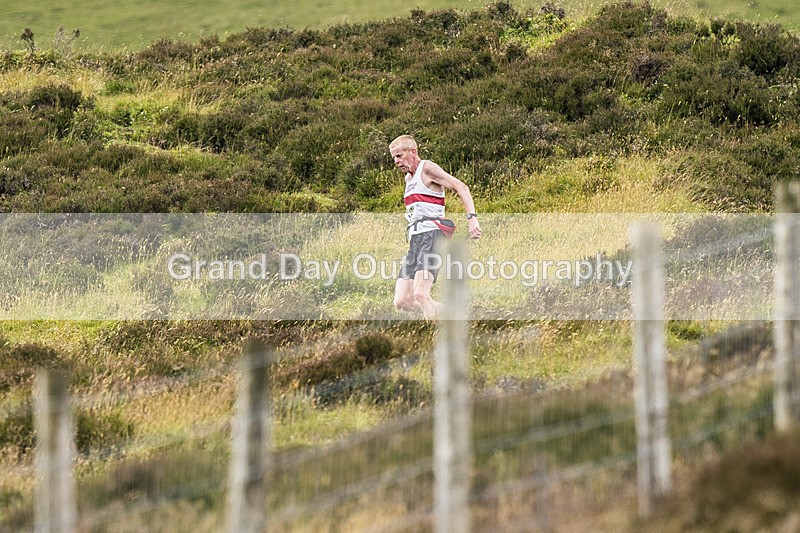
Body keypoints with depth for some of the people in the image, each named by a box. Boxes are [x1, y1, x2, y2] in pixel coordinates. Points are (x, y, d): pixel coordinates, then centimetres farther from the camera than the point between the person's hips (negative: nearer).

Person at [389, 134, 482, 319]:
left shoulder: (427, 169, -1)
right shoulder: (408, 178, 26)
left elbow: (461, 188, -10)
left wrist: (471, 217, -23)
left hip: (430, 235, -9)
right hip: (415, 241, 9)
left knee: (420, 295, -26)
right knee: (402, 301, -3)